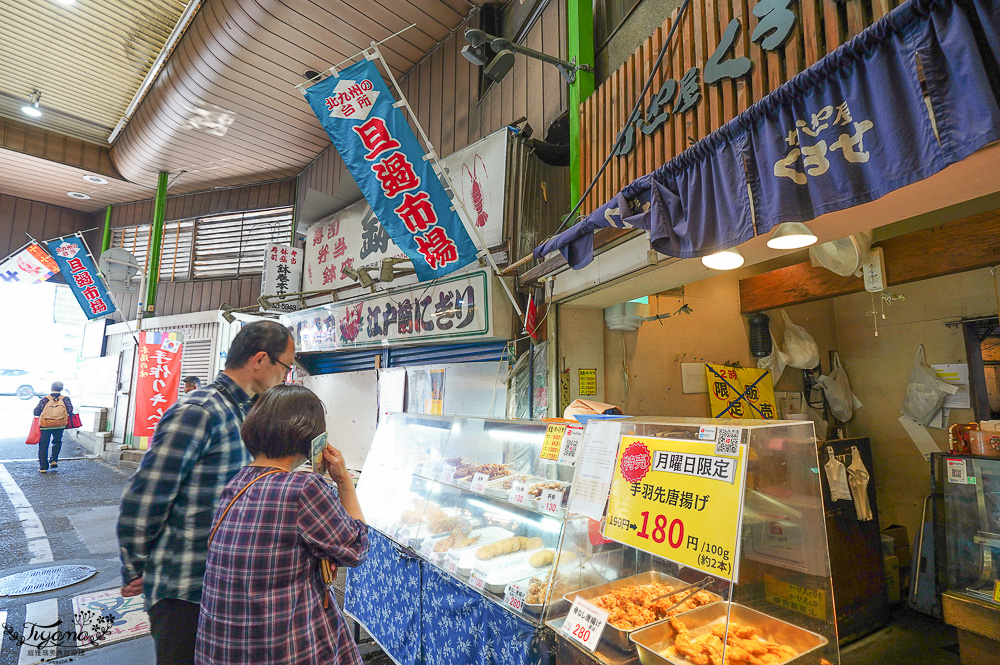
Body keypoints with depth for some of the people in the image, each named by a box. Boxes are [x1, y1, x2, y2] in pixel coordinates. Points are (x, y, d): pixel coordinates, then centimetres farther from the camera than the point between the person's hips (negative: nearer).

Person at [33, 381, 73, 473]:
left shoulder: (45, 399, 3)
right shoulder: (65, 399, 4)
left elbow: (36, 412, 2)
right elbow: (70, 410, -5)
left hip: (45, 425, 0)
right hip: (59, 425, 0)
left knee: (43, 446, 9)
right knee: (57, 442, 23)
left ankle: (43, 467, 10)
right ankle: (53, 460, 9)